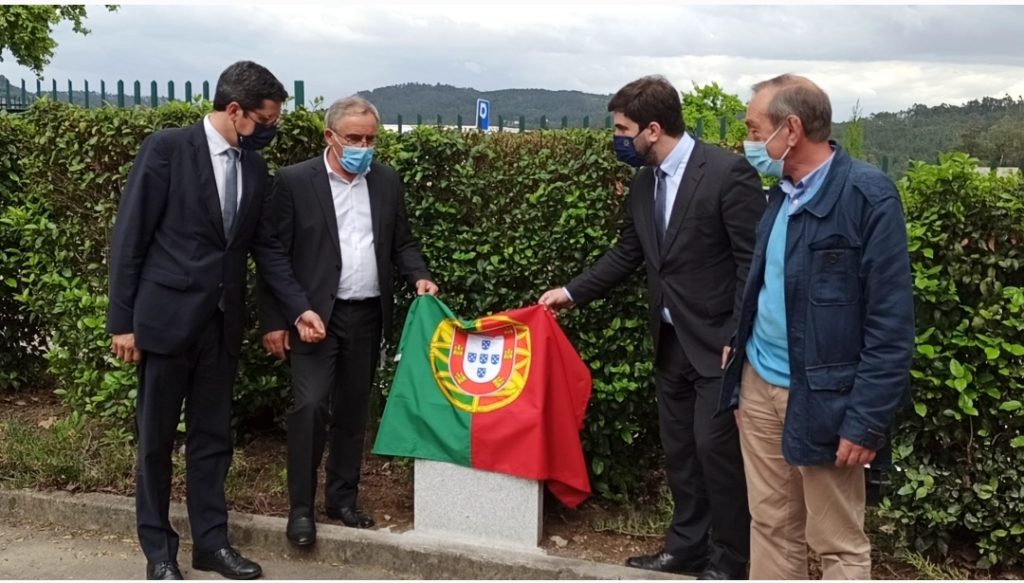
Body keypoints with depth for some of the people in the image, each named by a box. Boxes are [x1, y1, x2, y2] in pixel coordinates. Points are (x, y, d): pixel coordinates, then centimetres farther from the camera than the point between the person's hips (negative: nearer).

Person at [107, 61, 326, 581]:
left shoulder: (254, 167, 6)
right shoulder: (166, 149, -11)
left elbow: (265, 245, 12)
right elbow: (129, 238, -9)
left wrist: (298, 307, 2)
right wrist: (122, 320, -10)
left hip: (221, 322, 5)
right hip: (166, 316, -5)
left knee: (213, 436, 12)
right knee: (157, 437, 8)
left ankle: (211, 541, 24)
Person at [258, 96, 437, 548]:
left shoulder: (387, 182, 8)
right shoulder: (294, 181, -5)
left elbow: (402, 242, 15)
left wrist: (419, 276, -6)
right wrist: (274, 320, -7)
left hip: (367, 316, 4)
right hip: (315, 314, -4)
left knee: (352, 410, 11)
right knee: (310, 405, -10)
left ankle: (342, 498, 24)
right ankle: (300, 507, 2)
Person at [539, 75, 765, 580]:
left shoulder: (727, 172, -16)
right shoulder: (643, 183, 6)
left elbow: (753, 263, -16)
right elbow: (626, 255, 16)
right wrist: (572, 292, 14)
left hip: (717, 341, -7)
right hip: (670, 341, 7)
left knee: (715, 448, -3)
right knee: (678, 450, 14)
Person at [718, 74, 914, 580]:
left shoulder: (868, 194, -14)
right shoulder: (782, 193, 10)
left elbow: (891, 321, -16)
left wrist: (866, 420, -18)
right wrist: (738, 341, 7)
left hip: (822, 397, -7)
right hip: (759, 385, 7)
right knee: (770, 527, 16)